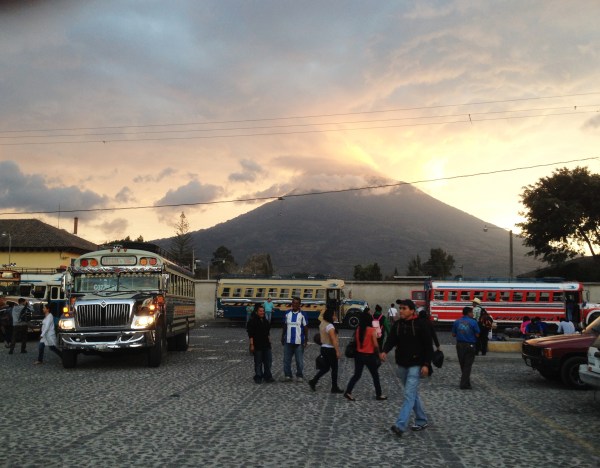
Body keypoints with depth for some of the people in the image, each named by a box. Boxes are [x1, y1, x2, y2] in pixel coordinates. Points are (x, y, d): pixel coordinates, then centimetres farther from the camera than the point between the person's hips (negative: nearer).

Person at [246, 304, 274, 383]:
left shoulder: (266, 321, 13)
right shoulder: (252, 321, -9)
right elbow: (250, 334, -12)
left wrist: (269, 341, 17)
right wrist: (252, 345, -16)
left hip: (266, 345, 7)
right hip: (257, 346, -6)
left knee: (268, 361, 7)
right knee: (258, 362, 2)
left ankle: (267, 376, 17)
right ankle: (258, 377, 12)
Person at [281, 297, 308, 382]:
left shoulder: (302, 315, -4)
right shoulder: (288, 313, 4)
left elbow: (305, 328, 0)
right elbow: (284, 326, 11)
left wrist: (306, 340, -3)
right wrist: (282, 338, 11)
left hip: (299, 342, -3)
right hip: (288, 341, 3)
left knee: (299, 360, 4)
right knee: (286, 359, 6)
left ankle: (300, 376, 16)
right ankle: (287, 375, 16)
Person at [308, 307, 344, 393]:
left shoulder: (322, 323, 5)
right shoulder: (330, 326, -21)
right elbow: (334, 340, -23)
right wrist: (337, 351, -20)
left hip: (324, 348, 9)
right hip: (330, 349, -9)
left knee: (325, 367, 19)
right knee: (334, 369, 4)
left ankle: (313, 381, 11)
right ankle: (334, 388, 12)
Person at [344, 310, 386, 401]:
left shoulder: (357, 329, -1)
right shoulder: (372, 330, -15)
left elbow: (356, 341, 5)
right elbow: (375, 345, -12)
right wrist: (378, 353, 1)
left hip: (359, 355, 5)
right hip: (369, 356, -5)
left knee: (357, 375, 13)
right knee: (375, 376, 12)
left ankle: (348, 392, 4)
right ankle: (379, 395, 21)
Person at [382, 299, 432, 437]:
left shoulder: (421, 324, -10)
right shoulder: (397, 325, 5)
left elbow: (428, 346, -10)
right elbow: (391, 340, -5)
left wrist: (426, 364, -15)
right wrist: (385, 351, -25)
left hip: (415, 365, -6)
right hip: (402, 364, 6)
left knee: (409, 394, -12)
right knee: (413, 393, 16)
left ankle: (400, 426, -19)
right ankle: (422, 421, 30)